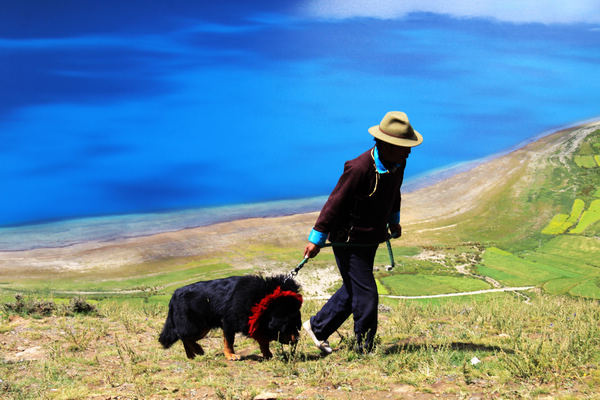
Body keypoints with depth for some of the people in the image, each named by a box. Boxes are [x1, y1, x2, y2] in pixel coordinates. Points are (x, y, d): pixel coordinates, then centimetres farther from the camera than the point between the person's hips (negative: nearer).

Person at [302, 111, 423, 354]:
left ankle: (317, 327, 35)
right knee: (366, 294, -6)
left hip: (370, 239, 9)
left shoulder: (398, 163, -4)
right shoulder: (359, 168, -28)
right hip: (348, 240, -9)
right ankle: (364, 349, 8)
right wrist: (317, 238, -17)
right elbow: (336, 201, -22)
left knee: (353, 290, 19)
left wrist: (393, 220, 31)